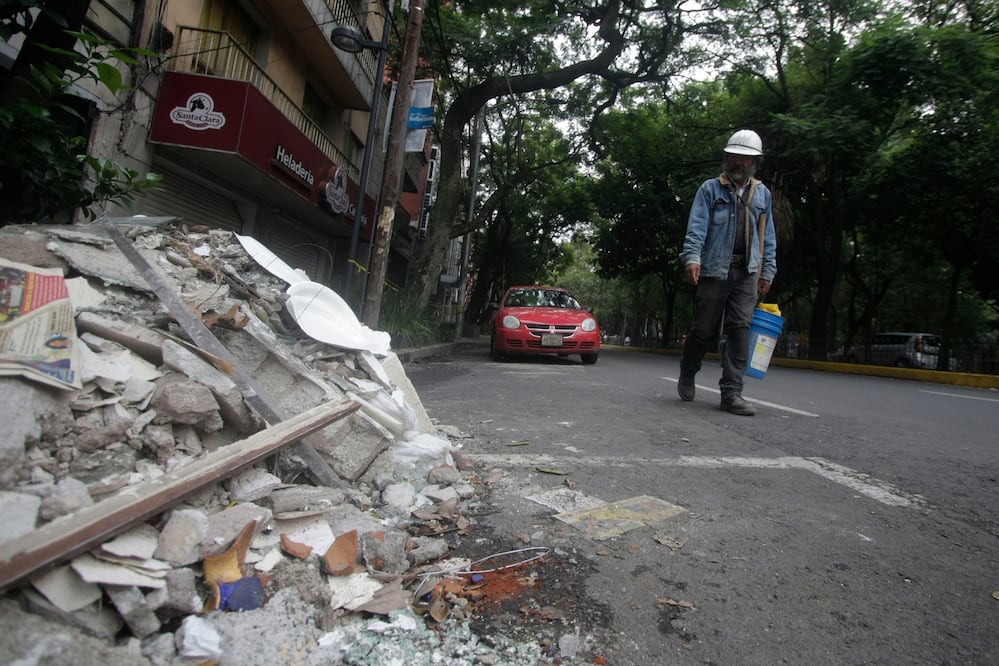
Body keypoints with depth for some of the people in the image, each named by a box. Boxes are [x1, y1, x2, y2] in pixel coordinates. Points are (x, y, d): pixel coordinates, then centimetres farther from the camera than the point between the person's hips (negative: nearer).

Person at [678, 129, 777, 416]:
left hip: (747, 273, 3)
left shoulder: (762, 194, 17)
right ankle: (687, 374, 28)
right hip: (714, 269, -3)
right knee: (703, 328, 2)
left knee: (740, 329, -5)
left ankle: (732, 392, -4)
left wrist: (768, 271, 11)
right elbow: (697, 226, -7)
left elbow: (768, 236, 17)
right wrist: (692, 256, -22)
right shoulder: (710, 189, 6)